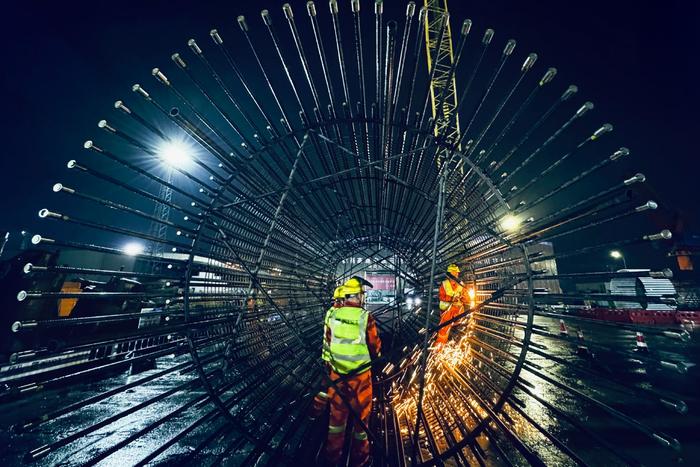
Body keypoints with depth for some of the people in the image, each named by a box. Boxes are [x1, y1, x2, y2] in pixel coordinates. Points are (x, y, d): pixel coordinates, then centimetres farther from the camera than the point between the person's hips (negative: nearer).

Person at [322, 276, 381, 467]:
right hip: (360, 374, -3)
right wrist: (375, 354, 12)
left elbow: (327, 343, 0)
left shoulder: (332, 315, -10)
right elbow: (375, 347, -11)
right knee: (361, 413, 18)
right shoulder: (365, 317, -21)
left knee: (337, 413, 22)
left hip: (337, 372, 3)